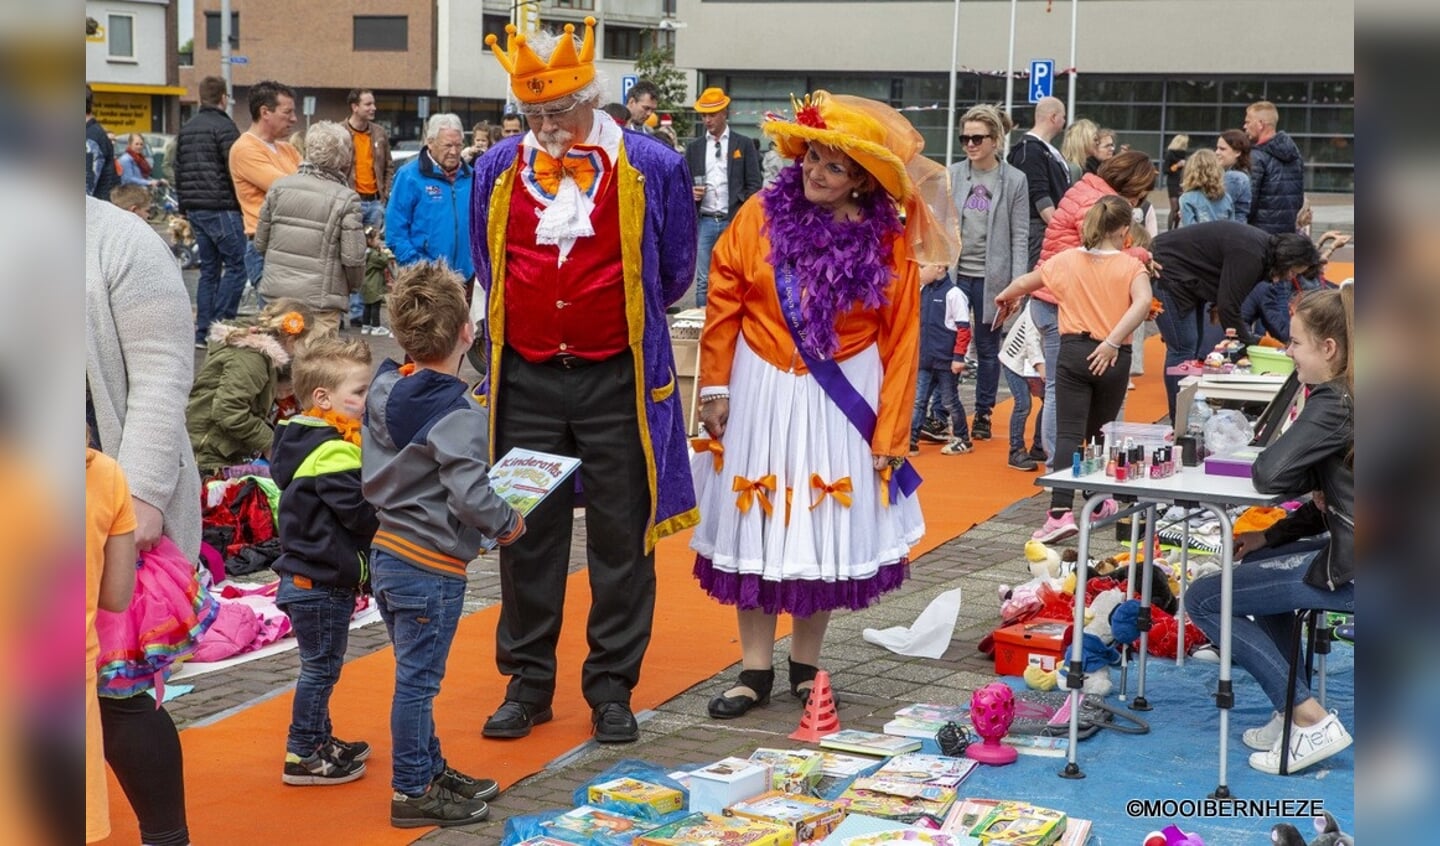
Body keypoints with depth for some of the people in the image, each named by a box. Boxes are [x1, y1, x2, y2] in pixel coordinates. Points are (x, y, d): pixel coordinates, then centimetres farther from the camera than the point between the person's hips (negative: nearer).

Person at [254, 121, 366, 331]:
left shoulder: (279, 187, 3)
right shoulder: (346, 200, -11)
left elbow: (260, 243, 10)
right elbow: (353, 257, -12)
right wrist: (354, 286, 8)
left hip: (276, 291, 5)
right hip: (320, 298, -5)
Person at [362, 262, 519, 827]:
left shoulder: (384, 392, 5)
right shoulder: (459, 414, -21)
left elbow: (370, 479, 12)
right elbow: (470, 496, -25)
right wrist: (507, 523, -8)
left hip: (387, 552, 9)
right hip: (432, 568, -9)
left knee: (415, 675, 19)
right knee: (418, 680, 1)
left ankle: (432, 769, 33)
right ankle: (412, 793, 10)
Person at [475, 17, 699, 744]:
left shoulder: (650, 167, -4)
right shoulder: (499, 170, 4)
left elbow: (674, 272, 7)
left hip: (617, 380, -2)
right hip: (527, 379, 2)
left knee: (620, 538, 4)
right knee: (528, 534, 7)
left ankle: (612, 686, 14)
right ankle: (527, 682, 18)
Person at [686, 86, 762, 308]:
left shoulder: (744, 144, 5)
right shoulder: (694, 147, 13)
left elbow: (754, 185, 2)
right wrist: (691, 193, -7)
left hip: (734, 221, -2)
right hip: (705, 221, 2)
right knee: (703, 281, 2)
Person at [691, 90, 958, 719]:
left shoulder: (887, 242, -5)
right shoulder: (761, 217, -4)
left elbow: (901, 339, -3)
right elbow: (723, 305, 1)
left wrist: (890, 433, -5)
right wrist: (715, 389, -1)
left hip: (844, 401, 0)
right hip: (762, 395, 0)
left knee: (826, 534, 7)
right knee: (756, 530, 4)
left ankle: (805, 667, 23)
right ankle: (755, 671, 14)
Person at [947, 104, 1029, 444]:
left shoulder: (1014, 180, -2)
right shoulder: (952, 175, 4)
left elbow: (1019, 237, -3)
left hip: (991, 277, -1)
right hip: (955, 273, 1)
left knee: (987, 348, 10)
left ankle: (983, 415, 22)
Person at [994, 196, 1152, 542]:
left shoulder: (1067, 260, 6)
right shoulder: (1131, 265, -1)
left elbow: (1024, 282, 19)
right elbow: (1143, 301, -21)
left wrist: (1005, 297, 41)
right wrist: (1112, 342, -22)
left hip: (1074, 351, 0)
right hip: (1113, 358, 0)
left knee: (1069, 433, -7)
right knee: (1100, 433, 19)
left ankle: (1061, 512, -22)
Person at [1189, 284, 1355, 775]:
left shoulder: (1334, 402, -16)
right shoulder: (1351, 396, 12)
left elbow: (1269, 475, -23)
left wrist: (1313, 477, -2)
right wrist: (1273, 536, 12)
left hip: (1351, 569, -10)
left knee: (1204, 599, 0)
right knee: (1259, 564, 32)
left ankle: (1312, 721, 0)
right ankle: (1291, 715, 26)